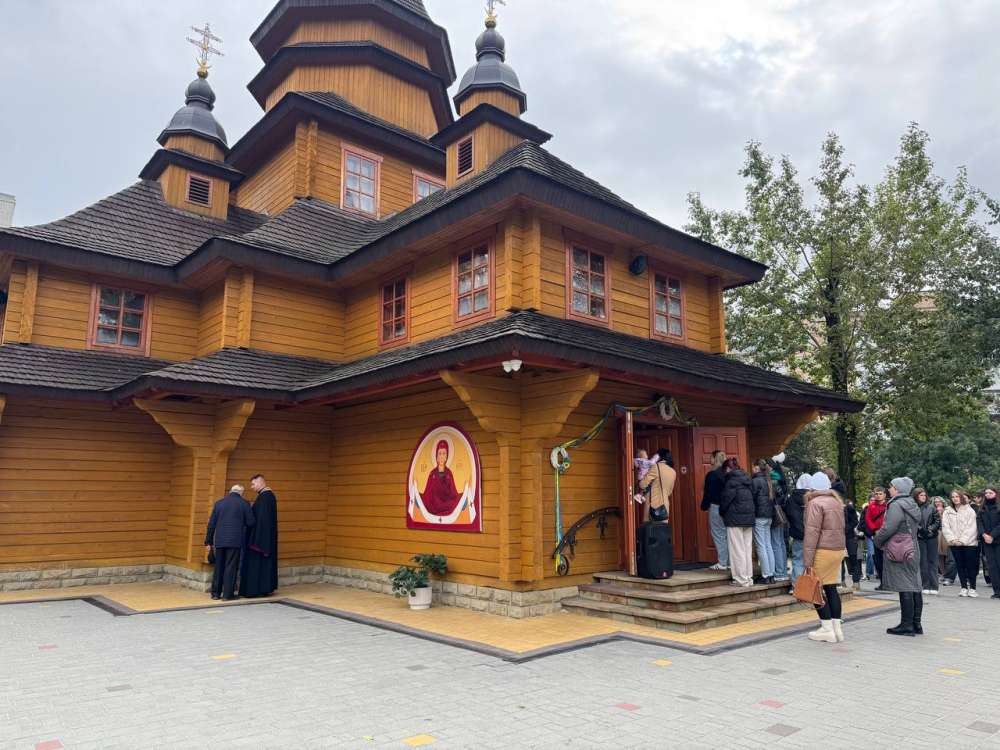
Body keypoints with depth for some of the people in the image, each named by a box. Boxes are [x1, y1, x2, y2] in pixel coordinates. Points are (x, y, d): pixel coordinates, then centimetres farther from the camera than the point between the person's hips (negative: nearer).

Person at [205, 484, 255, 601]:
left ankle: (215, 593, 18)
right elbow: (250, 522, -3)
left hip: (220, 540, 4)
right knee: (231, 567, 2)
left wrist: (208, 542, 12)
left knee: (218, 567, 13)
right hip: (235, 540, -3)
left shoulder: (219, 502, 8)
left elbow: (211, 523, 7)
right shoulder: (244, 503, -2)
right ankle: (228, 594, 3)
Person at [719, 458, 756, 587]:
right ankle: (749, 578, 16)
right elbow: (752, 498, 13)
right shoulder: (747, 480, 10)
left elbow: (726, 499, -11)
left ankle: (741, 579, 0)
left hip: (735, 519, -8)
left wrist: (721, 512, 7)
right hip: (749, 518, 8)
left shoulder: (731, 481, -12)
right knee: (747, 549, 12)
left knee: (737, 550, -2)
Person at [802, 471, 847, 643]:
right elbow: (841, 528, 17)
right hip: (838, 549, 8)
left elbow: (812, 532, -15)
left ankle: (827, 629, -1)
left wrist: (808, 560, -15)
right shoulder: (837, 501, 13)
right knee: (832, 588, 12)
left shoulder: (816, 503, -11)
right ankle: (837, 627, 14)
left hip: (823, 551, -8)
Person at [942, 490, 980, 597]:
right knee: (960, 566, 6)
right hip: (954, 544, 2)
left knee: (971, 566, 0)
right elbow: (945, 526, 2)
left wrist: (962, 540, -13)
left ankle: (972, 588, 8)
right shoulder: (947, 511, 9)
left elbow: (971, 527, -6)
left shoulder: (969, 510, 1)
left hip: (969, 543, -2)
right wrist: (952, 539, -11)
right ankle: (964, 587, 12)